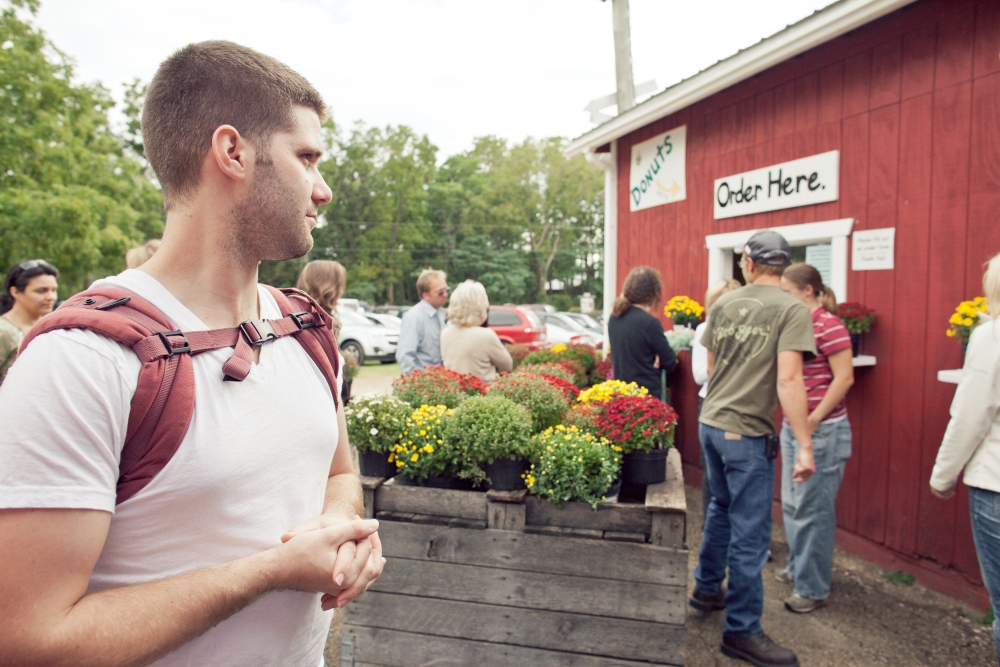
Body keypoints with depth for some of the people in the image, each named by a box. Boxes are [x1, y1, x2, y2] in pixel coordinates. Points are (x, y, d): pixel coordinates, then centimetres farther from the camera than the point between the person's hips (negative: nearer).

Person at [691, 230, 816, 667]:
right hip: (747, 433, -7)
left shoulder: (723, 304, 7)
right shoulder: (792, 310, -10)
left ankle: (707, 590, 42)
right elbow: (788, 379, -19)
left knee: (722, 510, 26)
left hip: (710, 422, 7)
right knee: (749, 533, 5)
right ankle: (741, 631, 17)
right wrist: (804, 445, -16)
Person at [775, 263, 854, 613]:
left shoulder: (829, 326, -14)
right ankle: (798, 567, 36)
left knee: (813, 508, 0)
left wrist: (814, 420, -19)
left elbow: (844, 377, -17)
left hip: (822, 430, -9)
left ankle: (813, 588, 14)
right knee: (792, 504, 18)